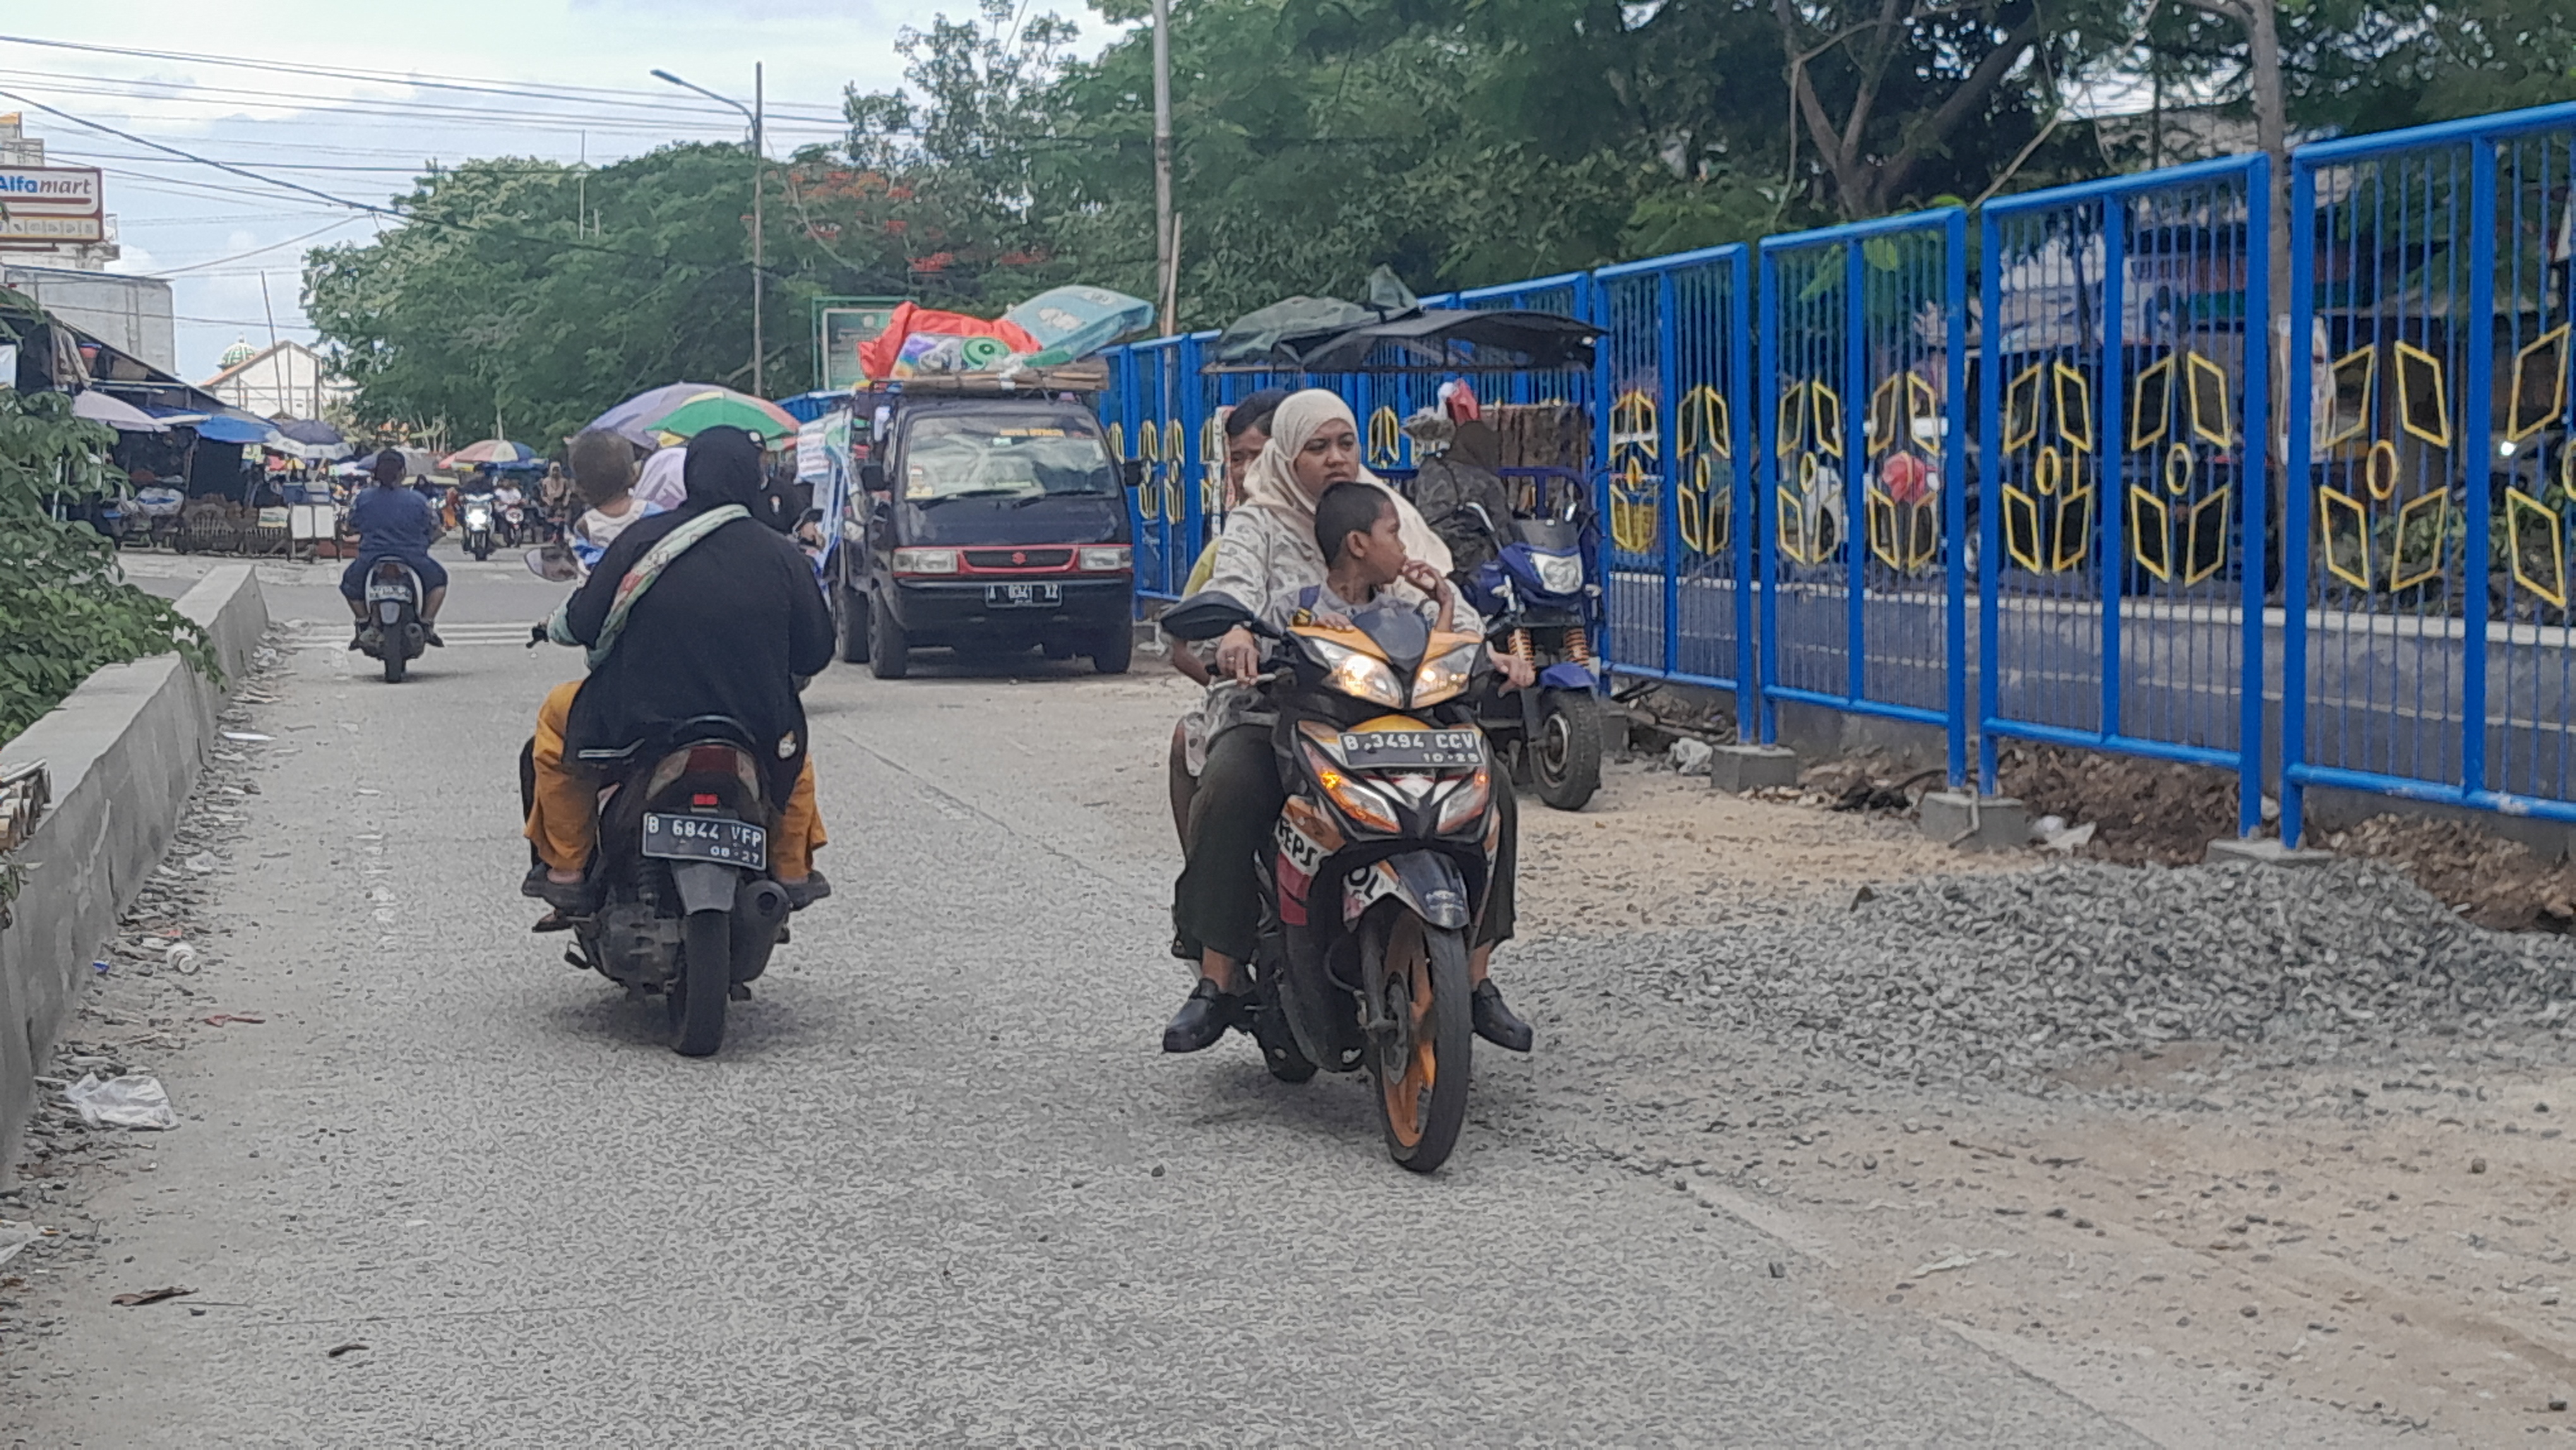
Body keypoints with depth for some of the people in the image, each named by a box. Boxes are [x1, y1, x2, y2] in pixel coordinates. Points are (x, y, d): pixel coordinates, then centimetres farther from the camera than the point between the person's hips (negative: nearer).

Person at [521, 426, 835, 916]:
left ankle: (564, 870, 22)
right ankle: (792, 870, 34)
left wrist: (555, 625, 20)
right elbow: (815, 651, 1)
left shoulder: (642, 539, -9)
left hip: (639, 726, -2)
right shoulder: (781, 555, -5)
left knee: (558, 717, 27)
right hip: (757, 736, 2)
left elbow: (583, 624, -4)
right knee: (792, 741, 36)